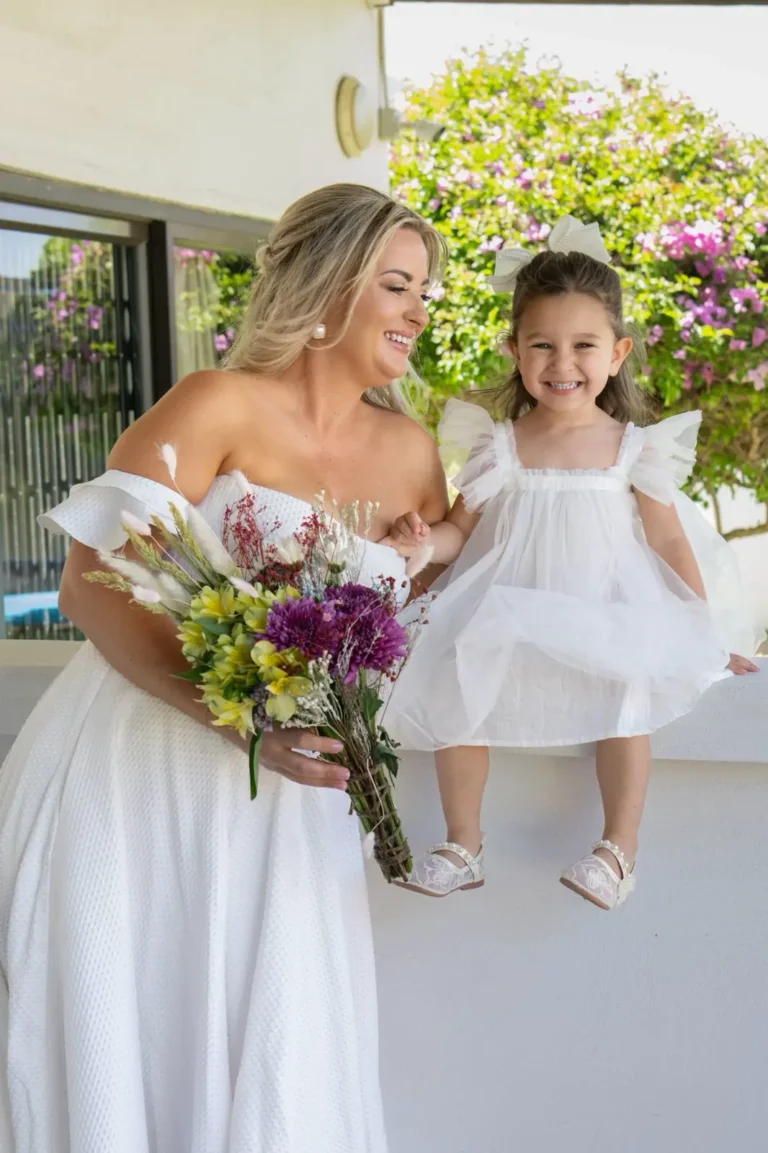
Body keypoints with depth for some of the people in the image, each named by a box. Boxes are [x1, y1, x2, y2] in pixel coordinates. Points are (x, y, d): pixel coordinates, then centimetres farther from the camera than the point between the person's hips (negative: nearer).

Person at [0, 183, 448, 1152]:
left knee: (275, 1053, 3)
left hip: (285, 780, 4)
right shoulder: (221, 407, -10)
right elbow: (91, 587, -16)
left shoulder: (411, 456, 7)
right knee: (117, 1034, 4)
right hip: (136, 768, -4)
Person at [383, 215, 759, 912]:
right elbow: (462, 530, 5)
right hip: (509, 618, 1)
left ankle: (619, 852, -13)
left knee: (628, 693, -27)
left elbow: (670, 546, 3)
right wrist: (423, 539, -17)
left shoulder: (634, 450, -2)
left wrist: (707, 635, 3)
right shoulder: (500, 446, -1)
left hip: (607, 620, -1)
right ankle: (463, 848, 0)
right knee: (455, 692, -17)